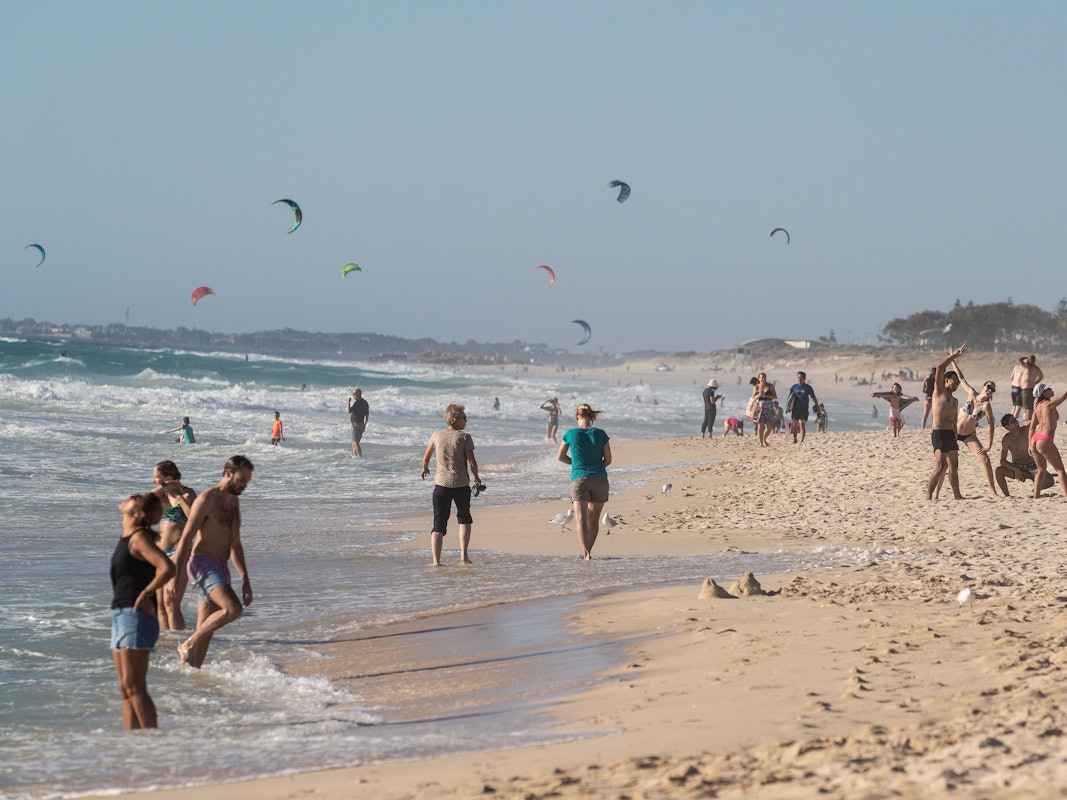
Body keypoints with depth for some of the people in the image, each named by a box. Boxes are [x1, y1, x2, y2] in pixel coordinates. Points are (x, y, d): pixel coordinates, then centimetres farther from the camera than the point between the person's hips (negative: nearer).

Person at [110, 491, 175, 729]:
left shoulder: (139, 538, -13)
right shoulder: (126, 537, 15)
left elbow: (167, 568, -27)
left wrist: (145, 594, -18)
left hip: (136, 616, -10)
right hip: (120, 615, 10)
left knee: (134, 687, -11)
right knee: (125, 689, 10)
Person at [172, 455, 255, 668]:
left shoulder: (234, 501, 18)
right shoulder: (206, 499, -10)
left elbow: (235, 545, 25)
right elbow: (185, 539, -12)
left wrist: (245, 580, 22)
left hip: (220, 569, 9)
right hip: (203, 565, -9)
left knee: (206, 631, 6)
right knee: (233, 609, -25)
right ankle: (188, 645, -14)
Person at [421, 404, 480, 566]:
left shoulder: (437, 436, 2)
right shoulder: (464, 437, -9)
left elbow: (426, 457, 15)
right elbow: (472, 462, -11)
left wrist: (425, 468, 37)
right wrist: (476, 477, 9)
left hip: (441, 484, 2)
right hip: (461, 484, -2)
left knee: (439, 523, 3)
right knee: (464, 518, 21)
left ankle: (436, 560, -8)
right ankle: (463, 555, 13)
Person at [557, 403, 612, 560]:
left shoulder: (571, 434, 1)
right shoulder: (600, 434, 1)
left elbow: (560, 456, 13)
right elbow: (608, 460, 5)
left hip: (579, 479, -2)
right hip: (600, 480, 2)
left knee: (581, 519, -12)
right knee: (593, 519, 19)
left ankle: (586, 553, -29)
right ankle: (588, 551, 27)